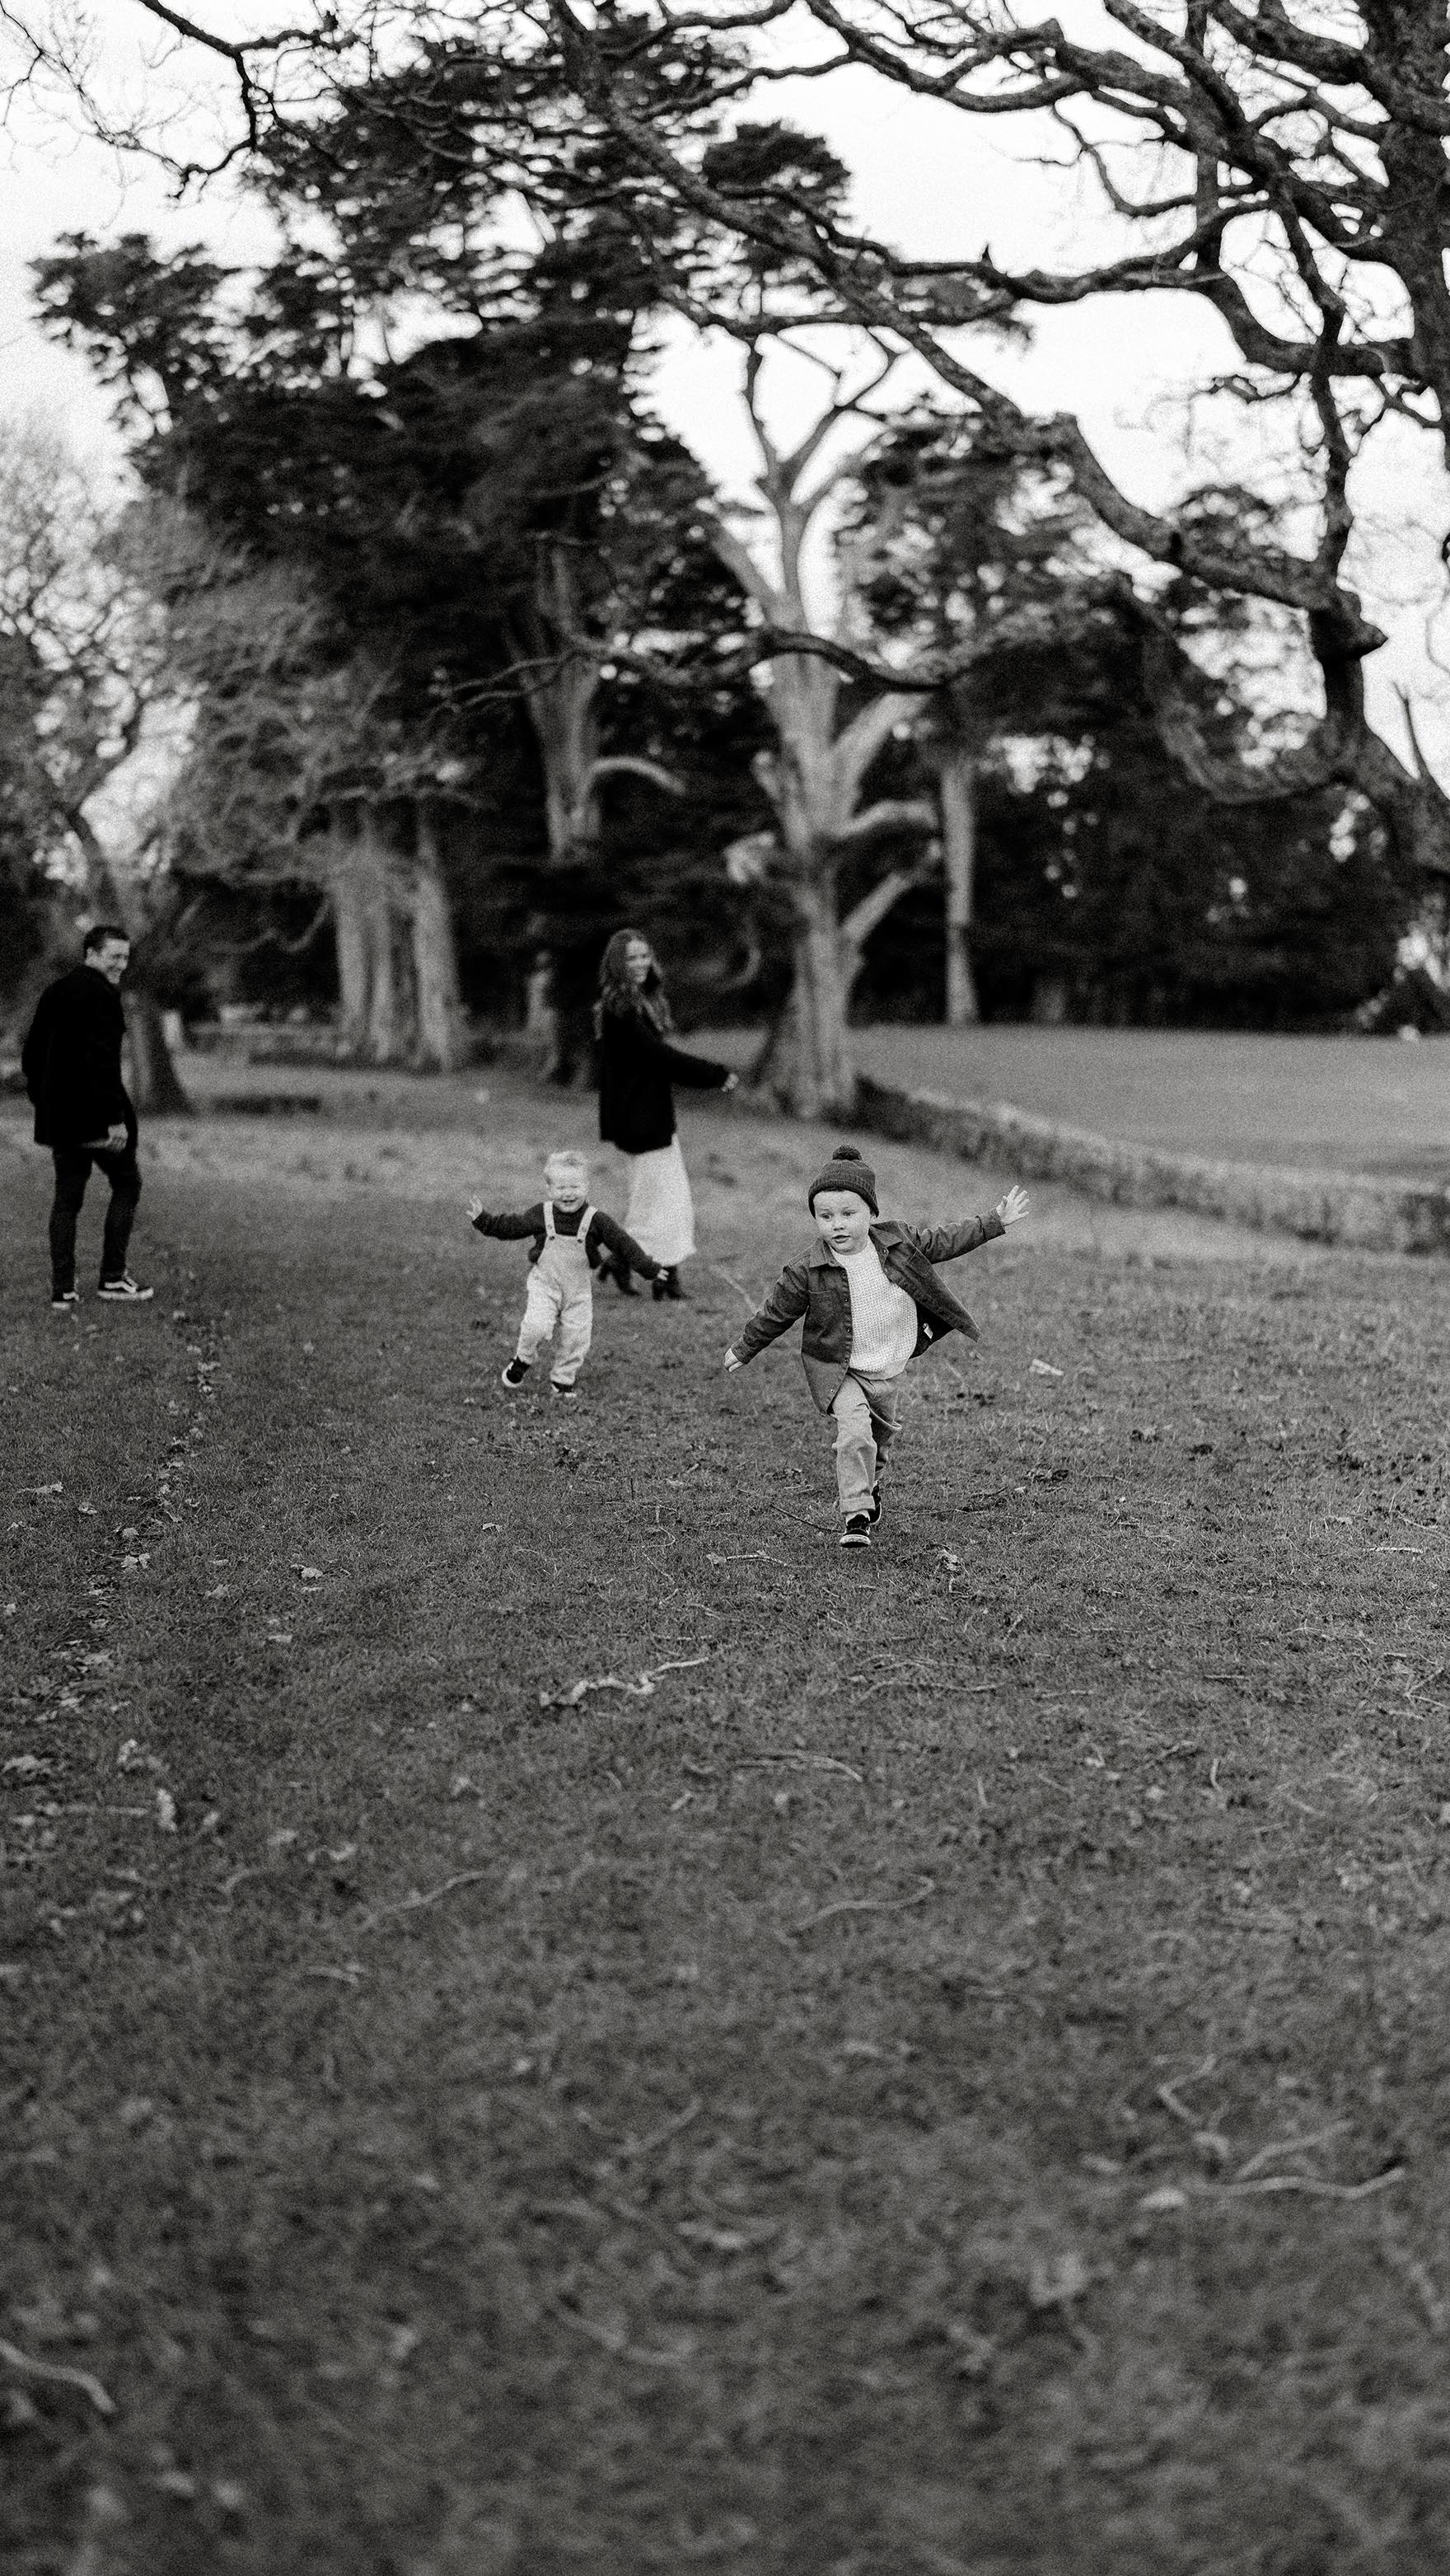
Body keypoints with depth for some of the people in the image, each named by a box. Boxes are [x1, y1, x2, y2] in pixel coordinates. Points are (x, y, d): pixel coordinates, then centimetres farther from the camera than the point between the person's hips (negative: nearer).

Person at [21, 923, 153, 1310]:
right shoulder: (102, 996, -14)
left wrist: (44, 1104, 20)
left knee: (67, 1197, 10)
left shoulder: (54, 992, 13)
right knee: (126, 1185, 9)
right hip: (96, 1114, -8)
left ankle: (63, 1291, 8)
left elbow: (31, 1057, 16)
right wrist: (116, 1118, -20)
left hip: (59, 1117, 8)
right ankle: (113, 1278, 6)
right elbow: (103, 1062, -21)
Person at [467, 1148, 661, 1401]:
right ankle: (523, 1359, 11)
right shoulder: (541, 1214, -8)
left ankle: (563, 1379, 24)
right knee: (537, 1326, -20)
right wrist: (484, 1220, -4)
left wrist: (649, 1268, -4)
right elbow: (510, 1227, 4)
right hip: (545, 1284, -1)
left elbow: (623, 1243, -6)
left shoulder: (596, 1221, -12)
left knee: (577, 1337, 1)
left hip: (579, 1289, 1)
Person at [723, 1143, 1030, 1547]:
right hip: (837, 1370, -4)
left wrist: (996, 1222, 7)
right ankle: (855, 1513, -17)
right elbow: (775, 1314, -3)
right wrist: (744, 1349, 6)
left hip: (888, 1371, 4)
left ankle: (870, 1486, 53)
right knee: (855, 1430, -26)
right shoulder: (807, 1273, -17)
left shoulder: (899, 1242, -9)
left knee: (882, 1436, 22)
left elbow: (944, 1241, 5)